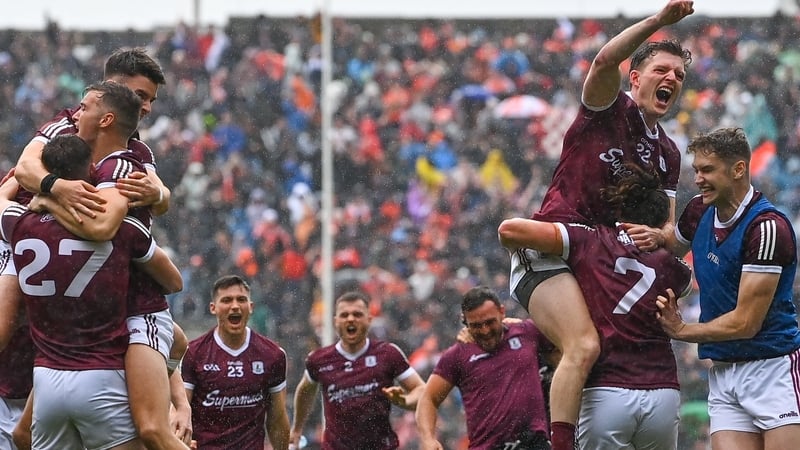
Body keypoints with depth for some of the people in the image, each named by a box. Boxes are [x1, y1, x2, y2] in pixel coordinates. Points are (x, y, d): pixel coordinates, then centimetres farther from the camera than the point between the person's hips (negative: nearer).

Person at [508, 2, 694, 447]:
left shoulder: (668, 154, 19)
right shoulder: (611, 108, 0)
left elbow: (671, 231, 17)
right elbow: (605, 62, -23)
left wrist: (657, 235, -7)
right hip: (548, 253, -8)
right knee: (584, 347, -27)